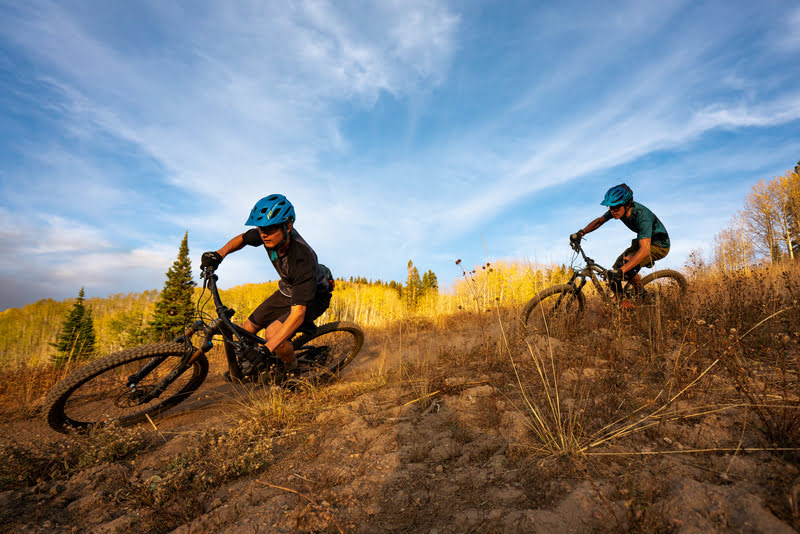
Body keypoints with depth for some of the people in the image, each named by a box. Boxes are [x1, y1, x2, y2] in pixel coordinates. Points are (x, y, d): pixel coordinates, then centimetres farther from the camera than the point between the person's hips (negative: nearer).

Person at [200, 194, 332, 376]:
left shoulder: (302, 258, -39)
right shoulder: (271, 235, -20)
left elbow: (298, 313, -41)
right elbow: (242, 239, 5)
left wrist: (265, 351, -43)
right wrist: (220, 253, -15)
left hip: (314, 297, -7)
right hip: (287, 290, 7)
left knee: (273, 333, -29)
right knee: (245, 332, 1)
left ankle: (294, 370, 0)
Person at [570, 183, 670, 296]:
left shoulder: (642, 217, -37)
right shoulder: (617, 209, -15)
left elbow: (644, 250, -46)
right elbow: (599, 221, 5)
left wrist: (621, 270, -56)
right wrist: (581, 233, -8)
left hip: (660, 245, -8)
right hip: (643, 240, 8)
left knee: (625, 262, -29)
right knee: (616, 267, -5)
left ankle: (641, 296, -7)